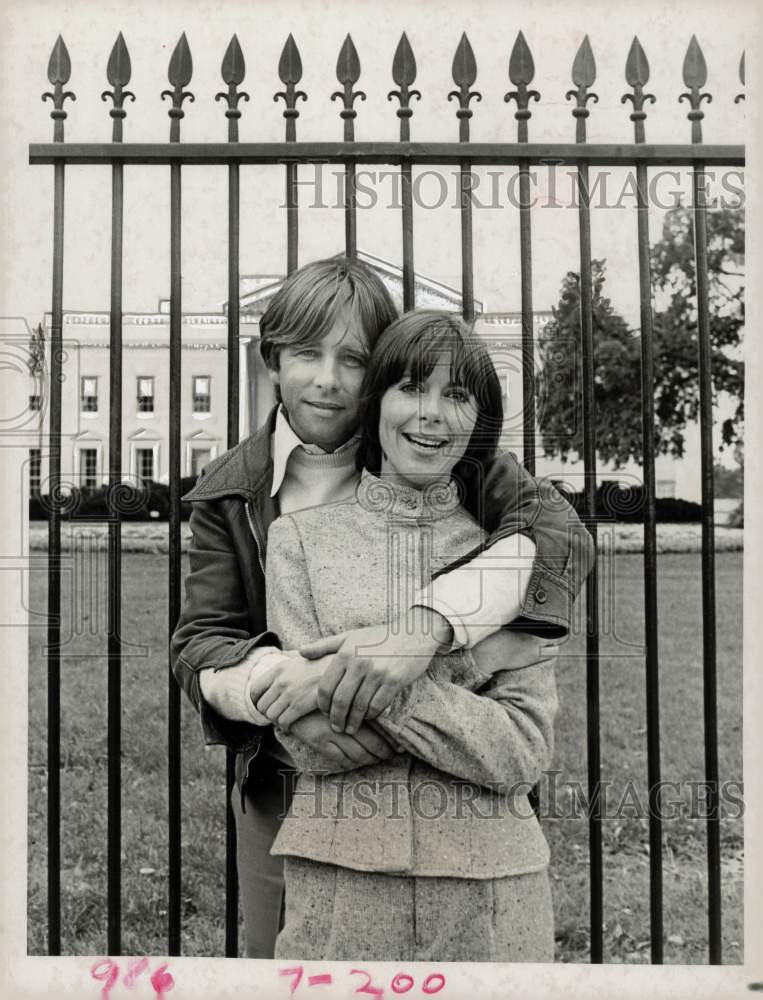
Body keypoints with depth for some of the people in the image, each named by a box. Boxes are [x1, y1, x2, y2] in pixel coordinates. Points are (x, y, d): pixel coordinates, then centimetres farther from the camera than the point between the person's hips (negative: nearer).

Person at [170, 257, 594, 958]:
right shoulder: (229, 491, -1)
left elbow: (559, 530, -22)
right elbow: (198, 644, -6)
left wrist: (427, 624, -38)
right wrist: (284, 685, -30)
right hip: (283, 794, 2)